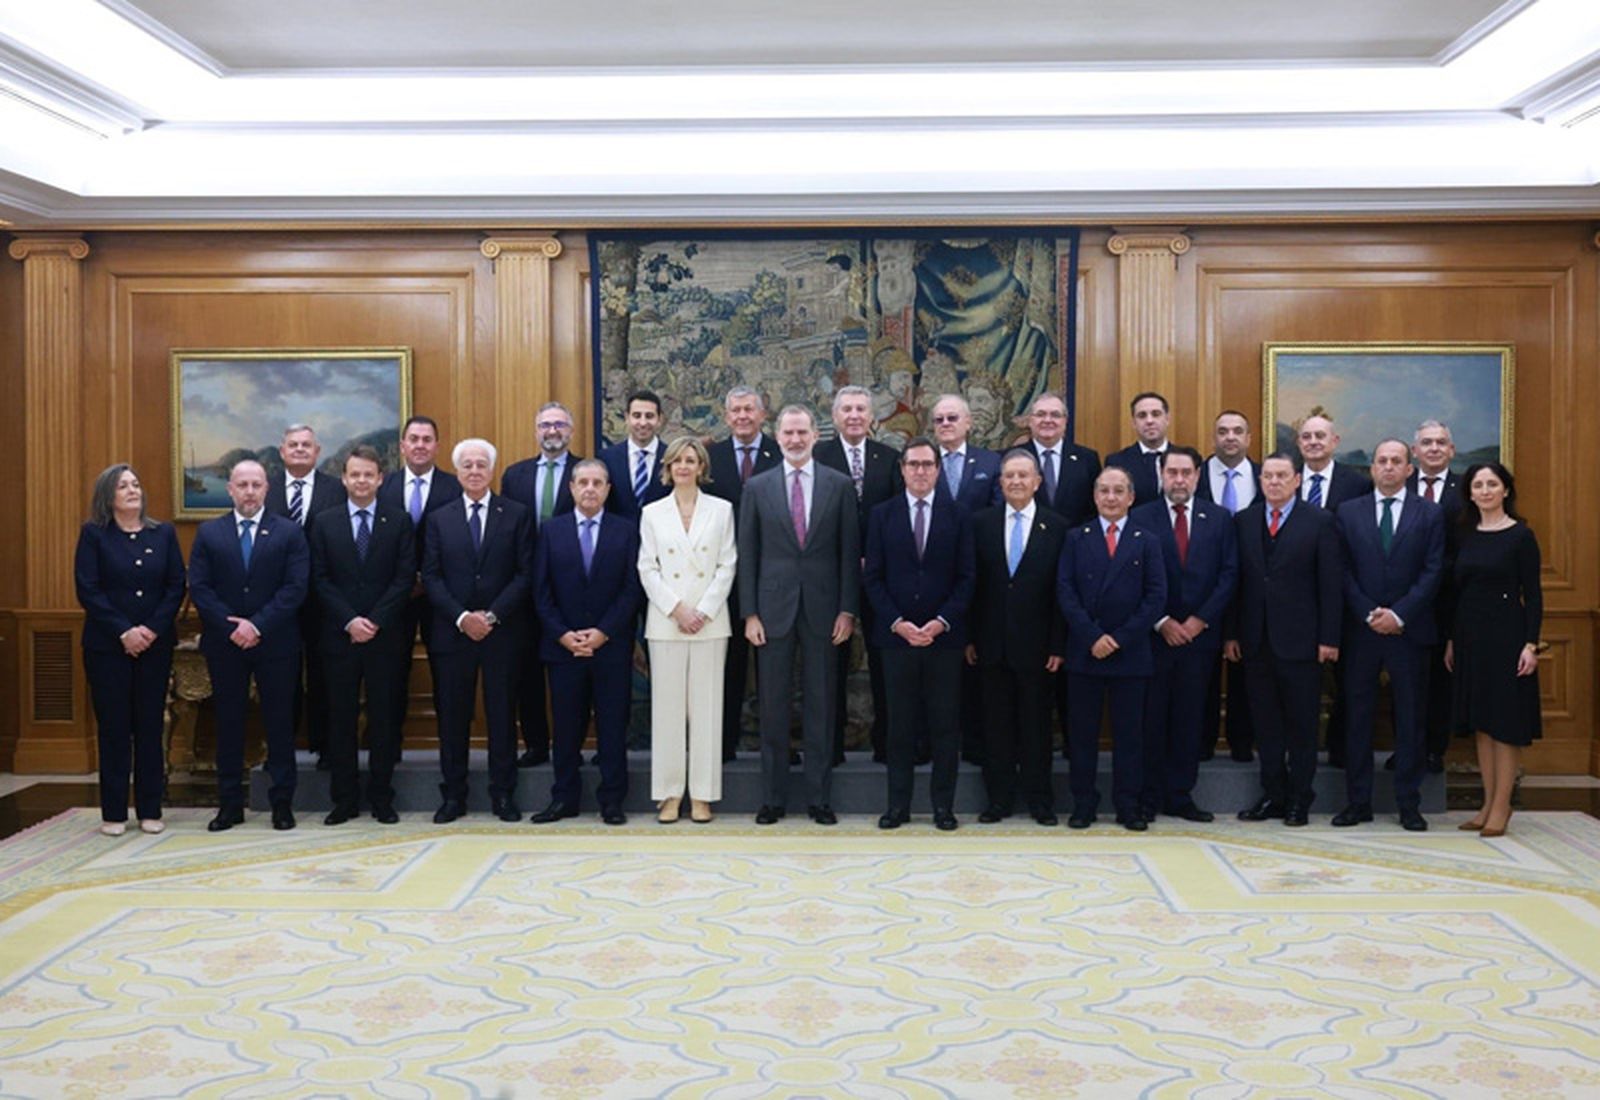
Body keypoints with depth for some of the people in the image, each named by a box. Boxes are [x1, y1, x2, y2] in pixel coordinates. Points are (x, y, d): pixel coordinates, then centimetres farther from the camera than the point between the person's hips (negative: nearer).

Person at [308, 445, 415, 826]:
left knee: (384, 717, 4)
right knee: (341, 718, 4)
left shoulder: (399, 522, 4)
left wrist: (375, 621, -11)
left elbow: (405, 577, -2)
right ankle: (345, 799, 13)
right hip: (339, 636, 1)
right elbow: (320, 580, 2)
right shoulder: (325, 524, 8)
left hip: (385, 635, -1)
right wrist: (349, 620, -10)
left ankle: (381, 797, 13)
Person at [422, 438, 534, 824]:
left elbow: (525, 573, -2)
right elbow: (431, 577, 3)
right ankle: (453, 795, 14)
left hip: (502, 631, -1)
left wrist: (492, 616, -11)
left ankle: (503, 795, 12)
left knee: (501, 714, 4)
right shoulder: (439, 520, 9)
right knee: (453, 716, 5)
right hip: (453, 632, 2)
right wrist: (462, 617, -10)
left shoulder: (516, 515, 4)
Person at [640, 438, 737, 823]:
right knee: (667, 706, 2)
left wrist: (704, 611, -8)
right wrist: (677, 608, -9)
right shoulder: (652, 513, 8)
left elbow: (727, 566, 2)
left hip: (710, 622, 0)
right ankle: (669, 793, 10)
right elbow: (647, 569, 3)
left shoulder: (721, 510, 6)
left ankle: (702, 794, 9)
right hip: (665, 622, 1)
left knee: (707, 705, 1)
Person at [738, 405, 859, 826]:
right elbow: (747, 554, 3)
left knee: (820, 706, 6)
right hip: (773, 609, 0)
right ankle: (772, 798, 16)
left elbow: (850, 552, 2)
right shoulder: (757, 487, 4)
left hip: (822, 609, 0)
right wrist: (749, 613, -3)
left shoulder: (840, 485, 3)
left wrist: (847, 610, -3)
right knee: (772, 707, 6)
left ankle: (818, 798, 15)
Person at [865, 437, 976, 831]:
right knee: (900, 723, 5)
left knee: (945, 723, 4)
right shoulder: (882, 515, 6)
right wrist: (896, 622, -9)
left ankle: (943, 803, 13)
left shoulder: (957, 515, 5)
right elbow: (872, 577, 3)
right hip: (896, 635, 0)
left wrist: (942, 621, -10)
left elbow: (966, 577, 2)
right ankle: (899, 803, 13)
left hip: (944, 635, 0)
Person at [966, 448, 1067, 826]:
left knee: (1036, 723, 7)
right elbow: (972, 583, 3)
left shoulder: (1057, 527, 1)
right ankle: (999, 798, 18)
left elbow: (1061, 592, -1)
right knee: (996, 723, 7)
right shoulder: (981, 522, 4)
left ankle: (1039, 799, 19)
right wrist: (969, 637, -1)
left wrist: (1058, 645, -5)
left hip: (1035, 643, -1)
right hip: (992, 642, 1)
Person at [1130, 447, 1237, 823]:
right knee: (1151, 718, 1)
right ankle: (1149, 797, 10)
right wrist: (1161, 622, -9)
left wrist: (1200, 619, -6)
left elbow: (1229, 574, 3)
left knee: (1189, 718, 7)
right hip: (1154, 634, -2)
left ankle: (1180, 796, 14)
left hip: (1199, 634, 2)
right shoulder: (1141, 518, 1)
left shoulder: (1219, 519, 8)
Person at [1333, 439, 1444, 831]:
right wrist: (1370, 614, -9)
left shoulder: (1430, 513, 5)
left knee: (1410, 718, 5)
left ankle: (1409, 805, 13)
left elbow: (1432, 571, -2)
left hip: (1409, 630, 0)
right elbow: (1343, 571, 2)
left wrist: (1399, 614, -12)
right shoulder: (1348, 512, 7)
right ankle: (1358, 802, 11)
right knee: (1357, 716, 3)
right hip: (1360, 630, 1)